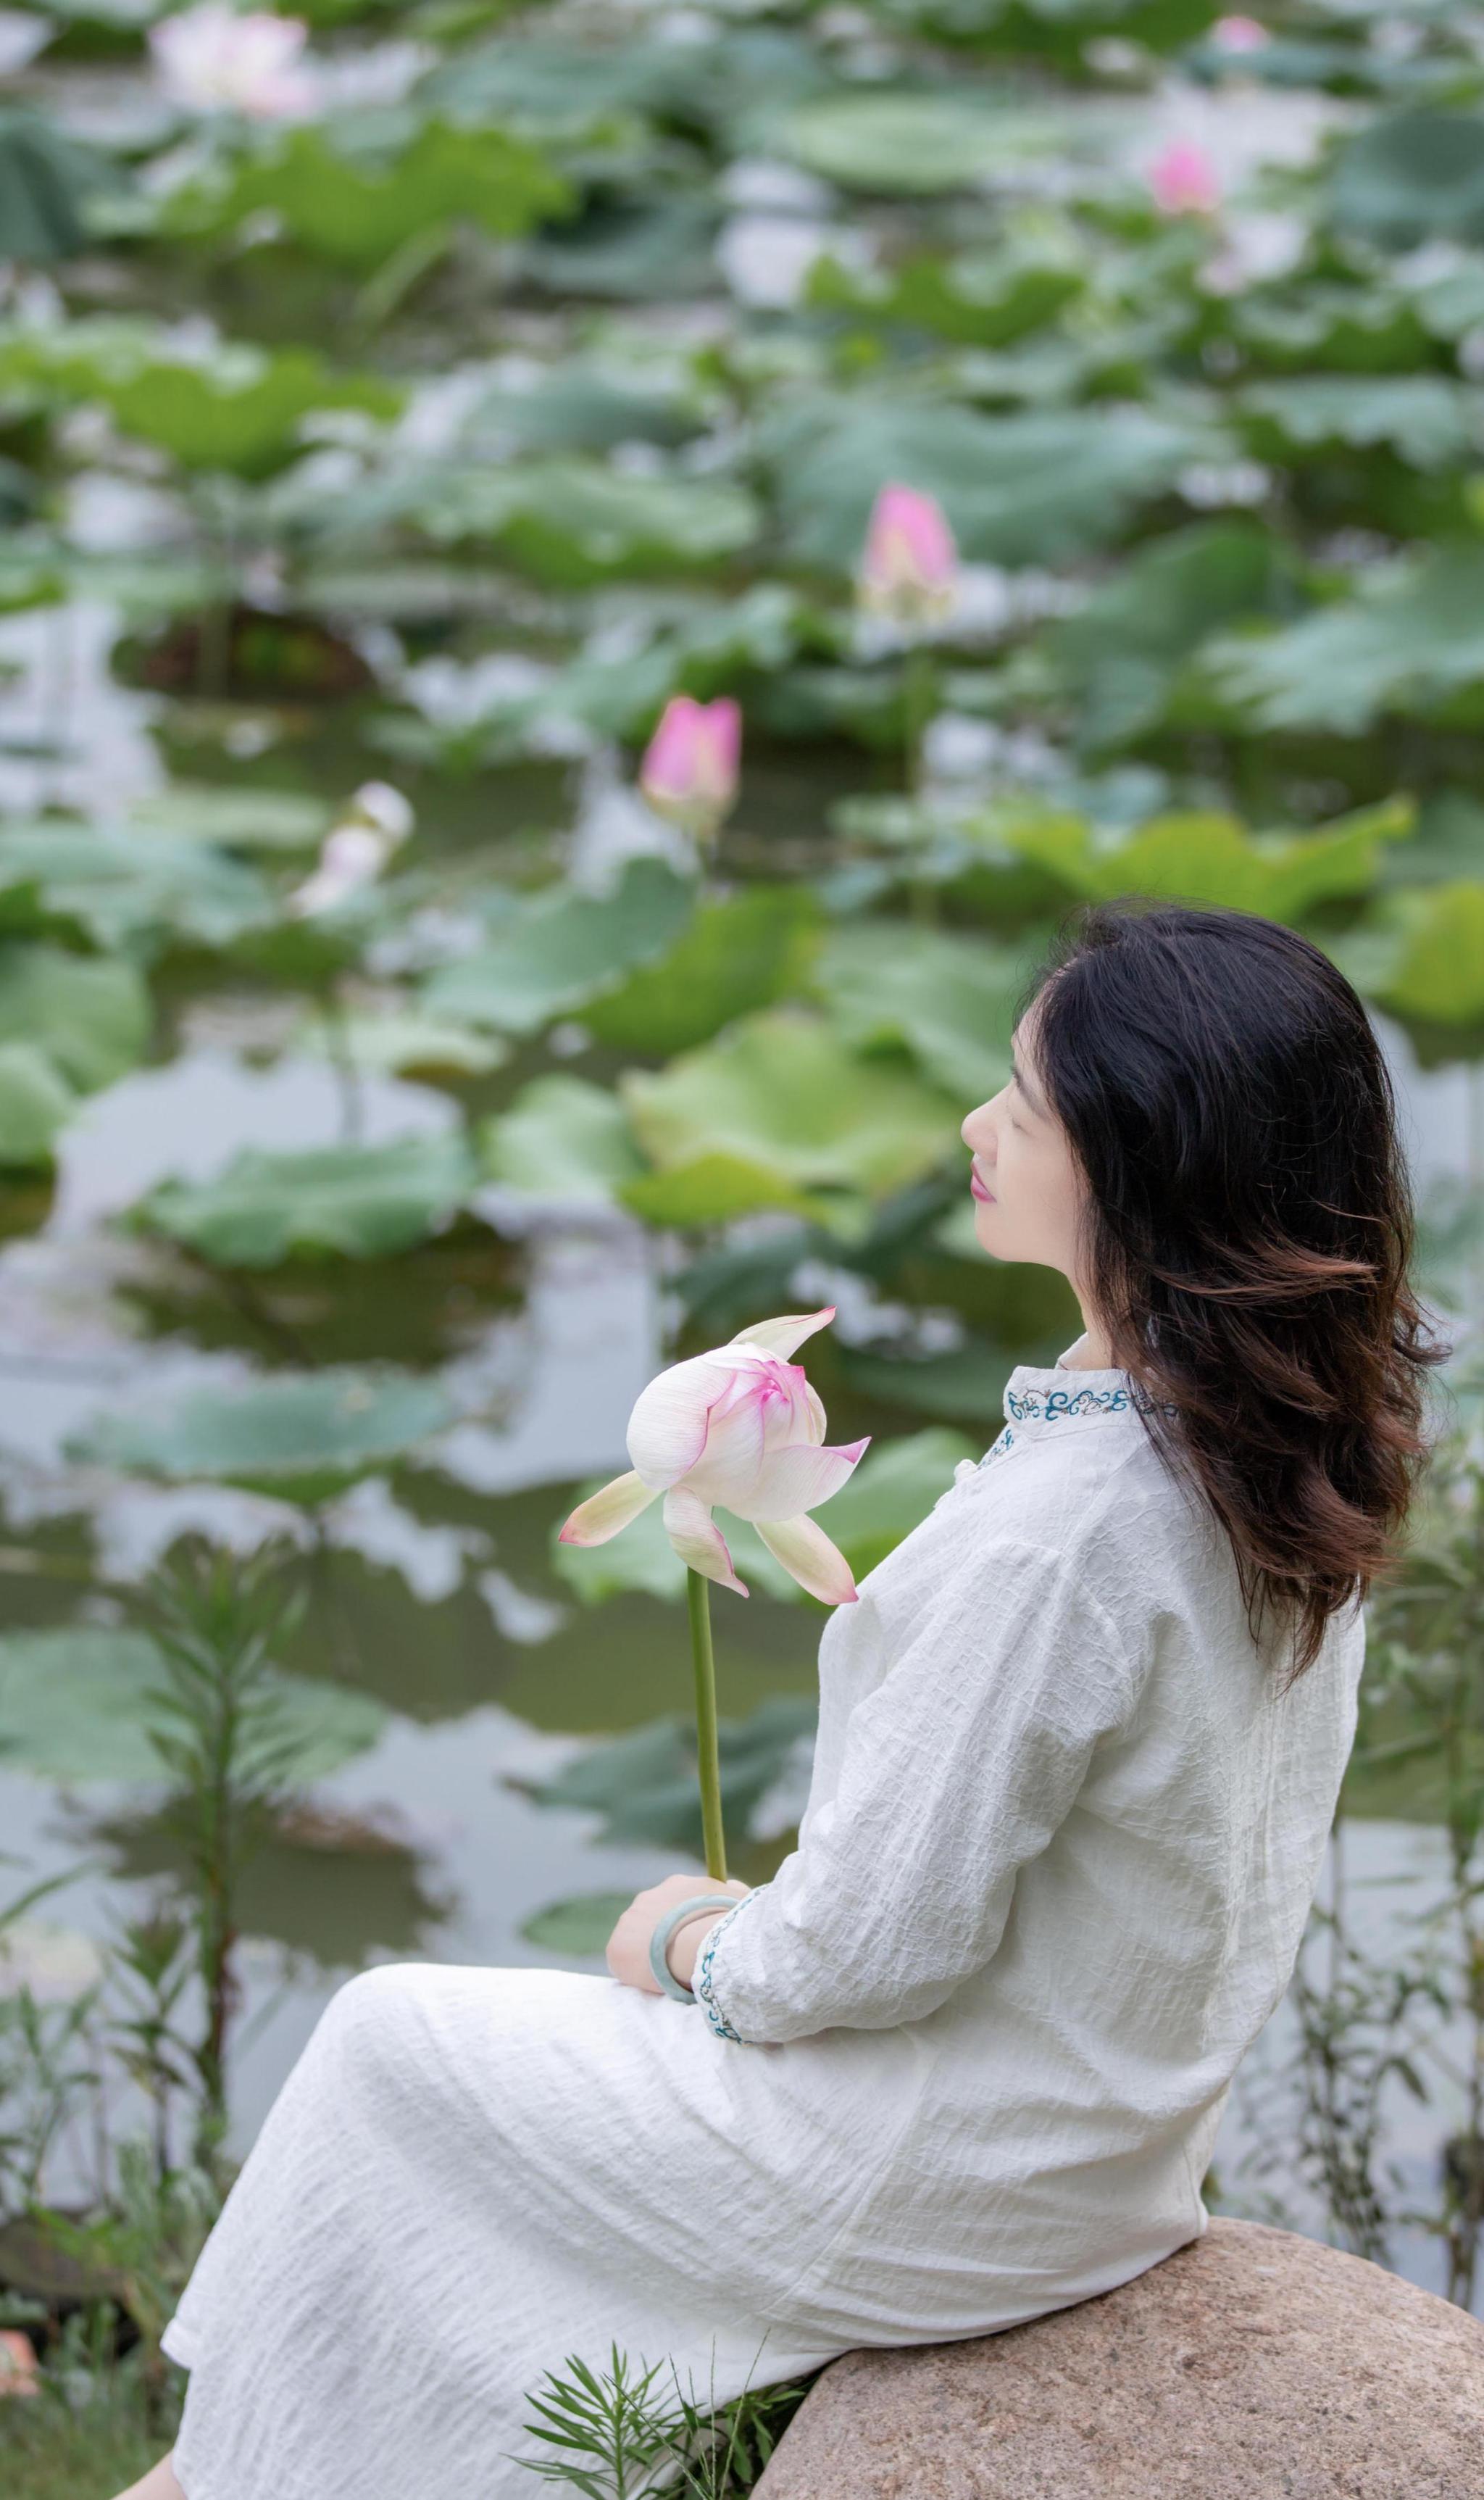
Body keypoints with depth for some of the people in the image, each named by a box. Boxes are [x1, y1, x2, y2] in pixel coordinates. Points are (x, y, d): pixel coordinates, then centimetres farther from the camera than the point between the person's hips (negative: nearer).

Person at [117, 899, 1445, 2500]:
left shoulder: (1057, 1530, -34)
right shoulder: (1300, 1439, -6)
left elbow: (875, 1946, -25)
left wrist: (698, 1945, -5)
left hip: (952, 2177, -8)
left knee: (388, 2043, 11)